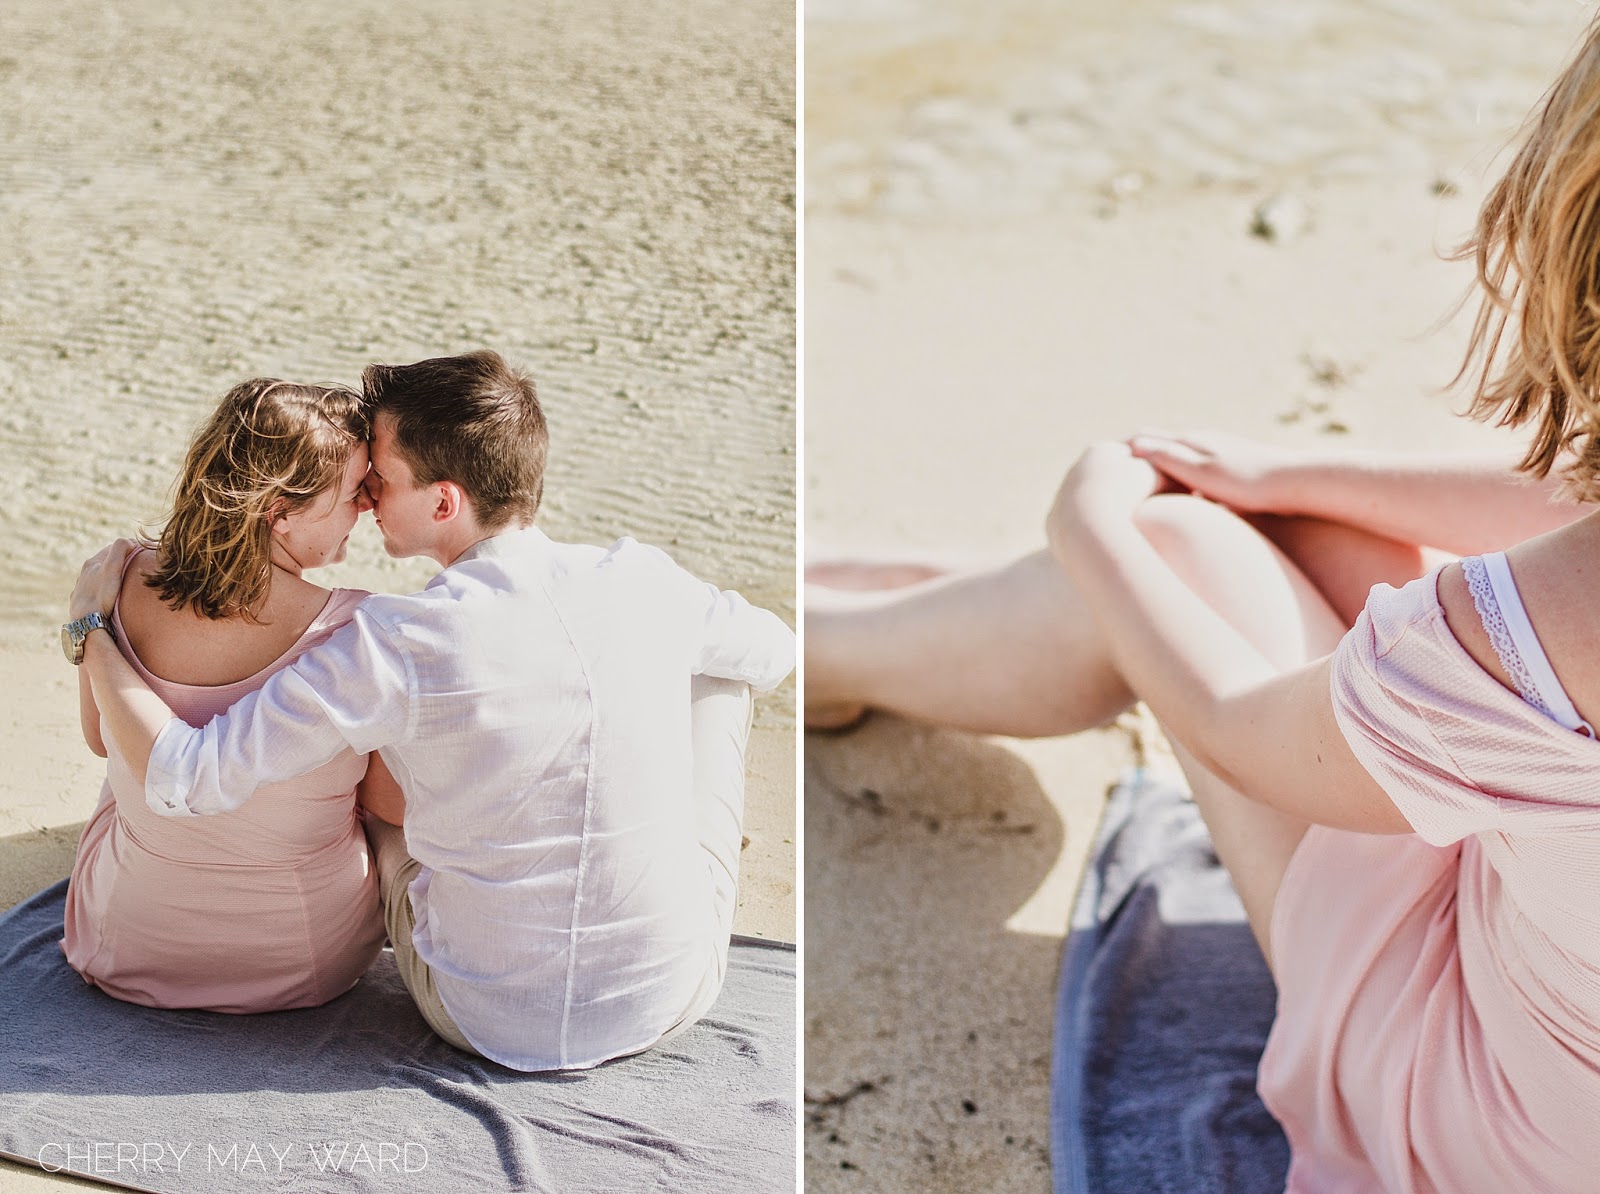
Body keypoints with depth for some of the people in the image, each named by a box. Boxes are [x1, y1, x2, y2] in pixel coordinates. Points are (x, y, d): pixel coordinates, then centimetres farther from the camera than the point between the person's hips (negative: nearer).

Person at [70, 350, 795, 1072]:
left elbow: (181, 780, -17)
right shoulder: (640, 582, -12)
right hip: (675, 998, 2)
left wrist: (89, 626, -3)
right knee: (716, 680, 23)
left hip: (492, 1026, -1)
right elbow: (775, 651, 11)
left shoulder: (394, 648, -22)